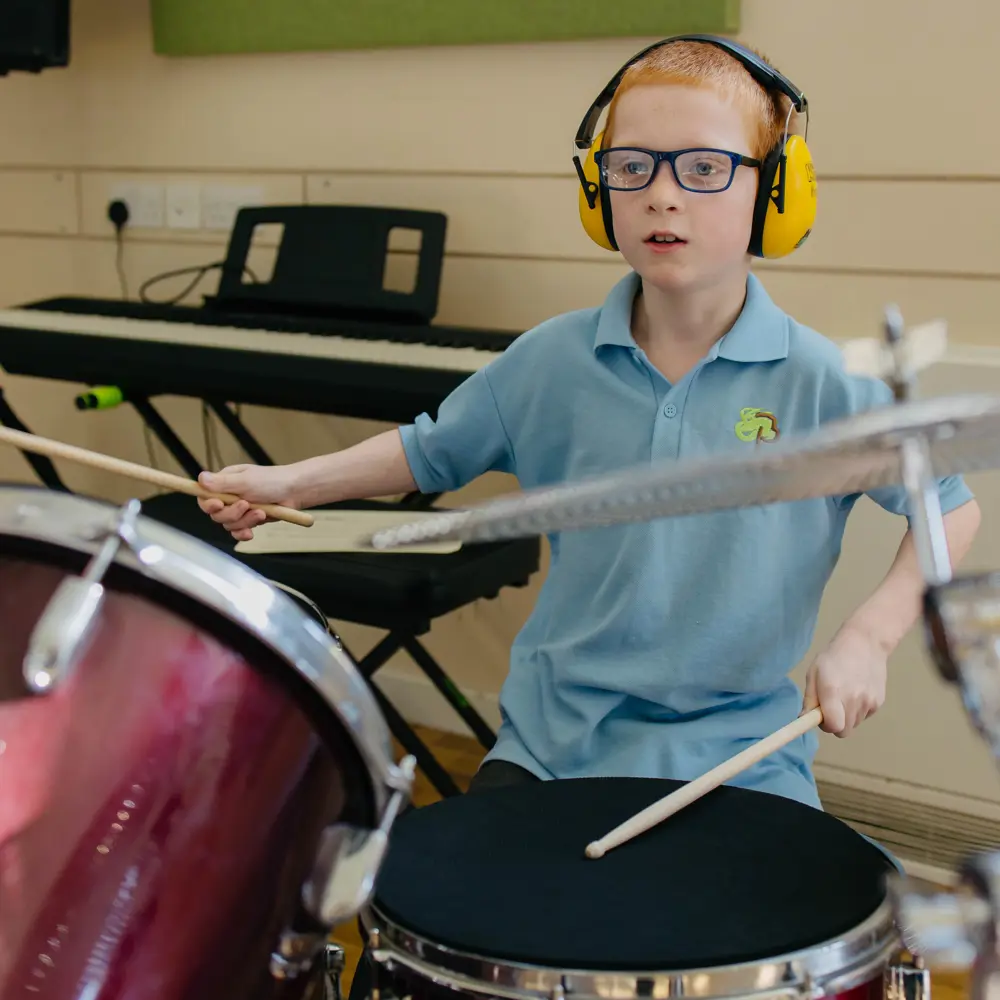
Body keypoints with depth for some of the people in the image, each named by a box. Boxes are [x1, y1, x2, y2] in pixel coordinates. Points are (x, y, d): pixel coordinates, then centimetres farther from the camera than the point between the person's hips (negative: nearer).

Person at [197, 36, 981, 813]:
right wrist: (290, 483, 1)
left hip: (739, 761, -2)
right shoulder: (554, 360, -2)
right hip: (555, 740, 2)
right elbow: (433, 452, 12)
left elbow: (953, 509, 0)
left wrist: (869, 636, -13)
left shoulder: (821, 384, -10)